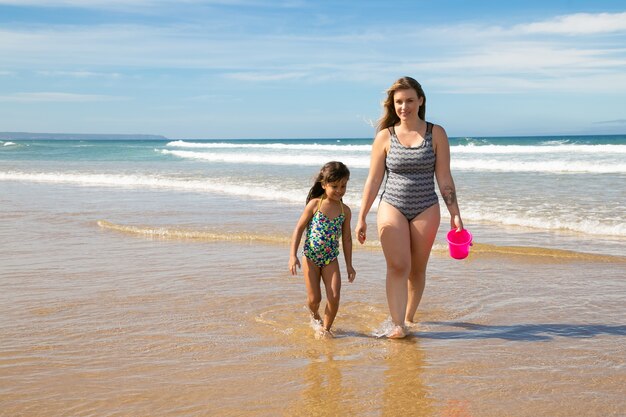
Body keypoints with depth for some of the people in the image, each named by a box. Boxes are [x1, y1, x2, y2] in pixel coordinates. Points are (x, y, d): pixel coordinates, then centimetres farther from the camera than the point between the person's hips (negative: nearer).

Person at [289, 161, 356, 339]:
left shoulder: (345, 210, 0)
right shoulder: (315, 204, -9)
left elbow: (346, 239, 8)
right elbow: (299, 229, -6)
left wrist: (349, 264, 8)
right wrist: (293, 255, -13)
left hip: (331, 260, 2)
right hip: (311, 258, -2)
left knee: (334, 297, -10)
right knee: (314, 299, 1)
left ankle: (325, 328, 11)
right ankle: (315, 315, 36)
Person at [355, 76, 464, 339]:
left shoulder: (436, 134, 1)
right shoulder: (385, 137, 1)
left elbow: (444, 178, 2)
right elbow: (373, 180, 3)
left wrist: (455, 214, -1)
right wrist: (361, 218, 0)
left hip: (426, 209, 1)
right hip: (392, 207, -1)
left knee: (417, 269, 7)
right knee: (397, 266, -13)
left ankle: (408, 317, 23)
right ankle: (397, 325, -16)